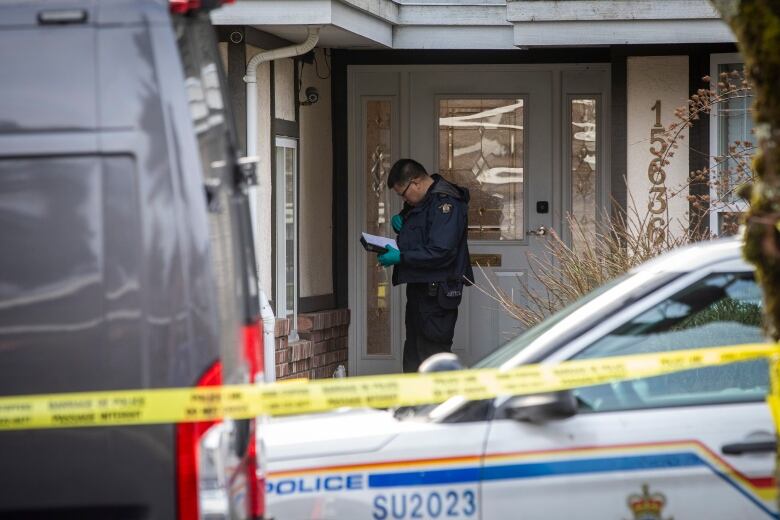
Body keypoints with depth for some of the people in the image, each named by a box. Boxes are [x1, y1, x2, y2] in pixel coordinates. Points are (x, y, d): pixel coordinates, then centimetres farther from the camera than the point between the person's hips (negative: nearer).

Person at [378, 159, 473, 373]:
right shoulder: (421, 202, 15)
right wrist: (401, 225, 5)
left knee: (433, 354, -9)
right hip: (419, 288, 10)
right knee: (413, 355, 13)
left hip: (437, 293, -10)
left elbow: (441, 252, -24)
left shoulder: (446, 202, -16)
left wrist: (400, 257, -20)